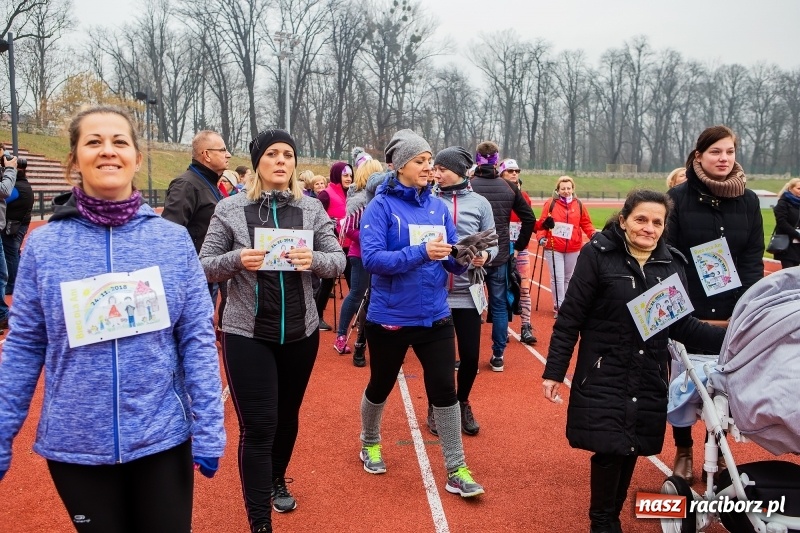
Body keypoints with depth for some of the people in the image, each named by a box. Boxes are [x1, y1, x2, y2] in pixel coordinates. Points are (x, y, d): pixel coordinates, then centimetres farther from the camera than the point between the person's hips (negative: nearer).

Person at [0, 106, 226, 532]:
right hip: (76, 444, 1)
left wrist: (209, 429, -6)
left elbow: (197, 339, -4)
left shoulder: (174, 239, -6)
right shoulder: (43, 246, -5)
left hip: (163, 437, 0)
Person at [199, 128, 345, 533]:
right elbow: (204, 267, -4)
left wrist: (314, 259, -21)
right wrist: (237, 259, -24)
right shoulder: (231, 209, -5)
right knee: (258, 427, -3)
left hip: (300, 333, 3)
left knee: (288, 417, 19)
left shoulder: (312, 209, 1)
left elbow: (339, 262, 0)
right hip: (247, 334, -3)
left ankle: (277, 481, 47)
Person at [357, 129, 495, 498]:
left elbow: (451, 262, 4)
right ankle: (370, 443, 44)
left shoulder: (438, 206, 3)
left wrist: (462, 257, -19)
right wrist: (421, 252, -30)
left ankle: (456, 470, 13)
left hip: (435, 315, 3)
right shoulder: (380, 206, -10)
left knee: (444, 389, 1)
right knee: (381, 385, 16)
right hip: (390, 316, -3)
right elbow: (372, 258, -22)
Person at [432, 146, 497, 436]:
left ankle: (462, 403, 33)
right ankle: (435, 406, 31)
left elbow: (493, 242, 3)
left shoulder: (480, 203, 3)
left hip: (467, 292, 1)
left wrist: (485, 255, -17)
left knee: (470, 355, 6)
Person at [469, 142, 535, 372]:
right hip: (500, 258, 2)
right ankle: (498, 356, 15)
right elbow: (529, 219, 3)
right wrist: (519, 246, 12)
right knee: (499, 306, 10)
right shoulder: (509, 188, 2)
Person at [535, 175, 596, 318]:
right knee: (557, 278, -5)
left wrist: (593, 234, -8)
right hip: (553, 248, -3)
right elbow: (542, 224, -4)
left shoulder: (578, 205, 5)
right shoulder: (550, 204, -3)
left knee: (569, 278, 14)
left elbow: (586, 223, 8)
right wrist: (541, 237, -18)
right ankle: (559, 306, 4)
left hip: (573, 249, 3)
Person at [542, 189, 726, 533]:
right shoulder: (598, 254, -10)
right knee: (609, 449, -2)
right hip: (604, 375, -4)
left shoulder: (673, 263, 3)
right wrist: (554, 371, -11)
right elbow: (569, 318, -10)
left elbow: (681, 325, 3)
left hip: (649, 379, 4)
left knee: (631, 449, 11)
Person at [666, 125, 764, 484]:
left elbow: (754, 258, 3)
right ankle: (684, 452, 26)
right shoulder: (679, 197, -5)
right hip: (687, 309, -2)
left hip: (733, 311, 2)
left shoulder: (748, 200, 5)